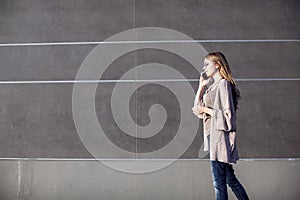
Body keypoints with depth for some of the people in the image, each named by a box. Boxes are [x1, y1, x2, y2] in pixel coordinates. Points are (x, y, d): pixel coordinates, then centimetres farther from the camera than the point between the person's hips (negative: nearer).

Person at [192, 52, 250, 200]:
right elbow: (197, 109, 17)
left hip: (220, 135, -9)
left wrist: (207, 110, -10)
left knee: (219, 182, -3)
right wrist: (201, 86, 9)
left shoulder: (223, 84, -12)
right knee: (229, 178, 15)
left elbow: (227, 114, -17)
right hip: (213, 135, 9)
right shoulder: (213, 86, 15)